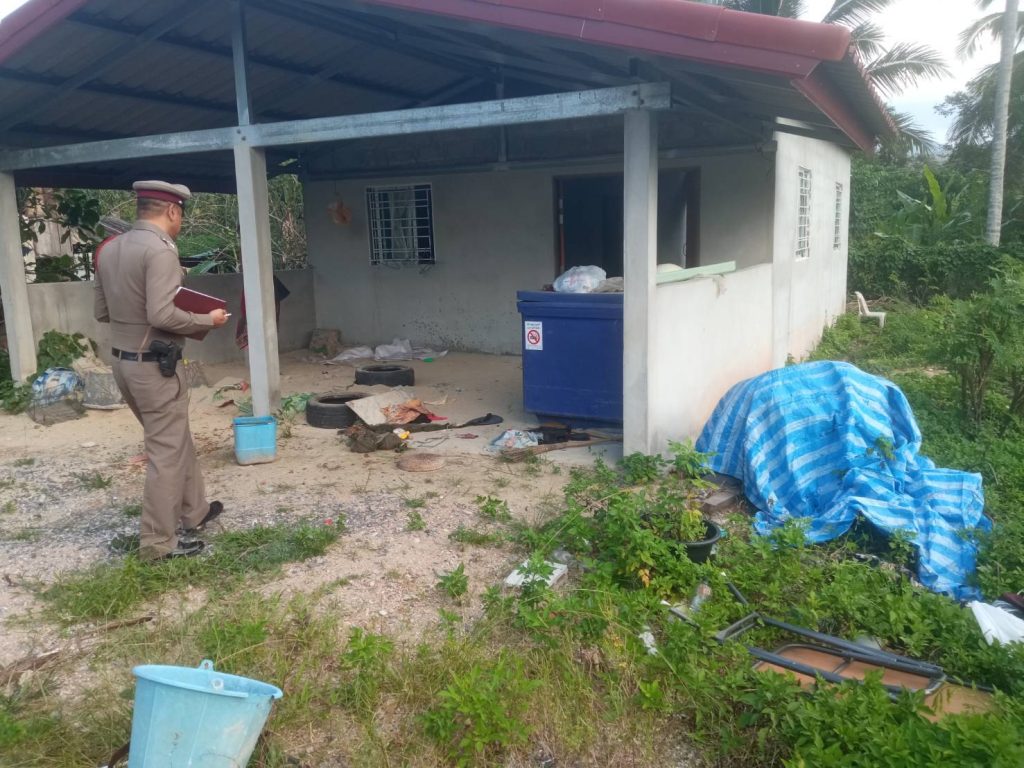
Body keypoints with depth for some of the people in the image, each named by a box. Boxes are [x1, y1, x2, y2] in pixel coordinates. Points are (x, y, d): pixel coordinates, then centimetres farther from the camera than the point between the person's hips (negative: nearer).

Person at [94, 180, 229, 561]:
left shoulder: (110, 249, 10)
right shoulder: (160, 249, -18)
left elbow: (102, 311, 15)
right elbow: (161, 315, -26)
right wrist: (207, 320, -12)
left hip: (123, 361, 9)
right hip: (155, 366, -9)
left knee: (177, 441, 21)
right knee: (166, 452, 1)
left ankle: (194, 512, 34)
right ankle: (158, 541, 9)